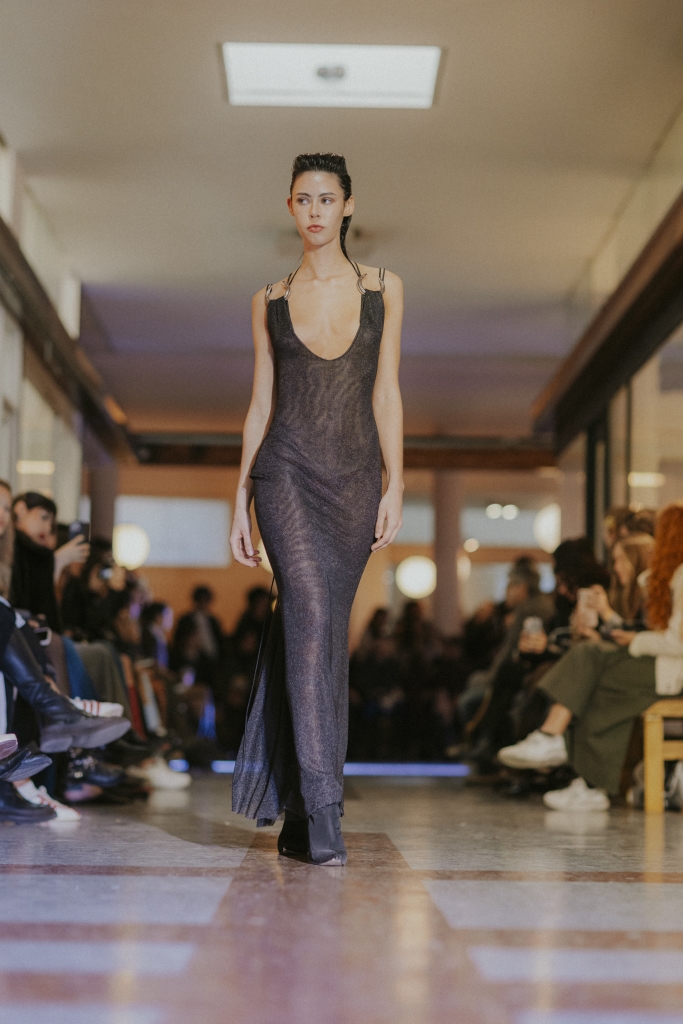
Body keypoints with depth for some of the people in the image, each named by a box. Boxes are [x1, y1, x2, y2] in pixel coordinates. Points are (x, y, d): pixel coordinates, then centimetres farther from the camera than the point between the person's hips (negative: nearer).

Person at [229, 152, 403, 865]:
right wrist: (240, 501, 6)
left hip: (355, 478, 1)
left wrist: (394, 486, -3)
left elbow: (386, 394, 6)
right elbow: (260, 404, 10)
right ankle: (322, 812, -19)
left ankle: (291, 809, 14)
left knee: (320, 632, 4)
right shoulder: (271, 300, 10)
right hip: (288, 471, -1)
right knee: (313, 617, -18)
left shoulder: (384, 289, 10)